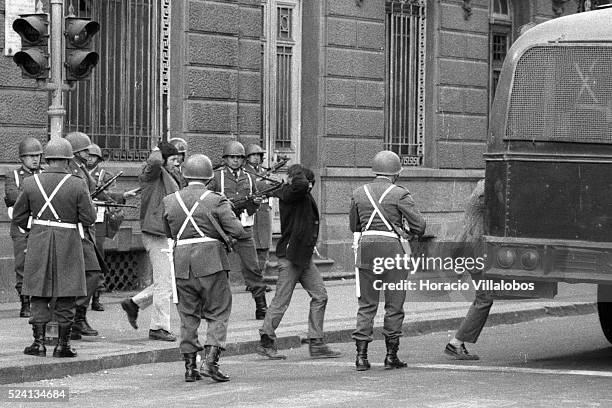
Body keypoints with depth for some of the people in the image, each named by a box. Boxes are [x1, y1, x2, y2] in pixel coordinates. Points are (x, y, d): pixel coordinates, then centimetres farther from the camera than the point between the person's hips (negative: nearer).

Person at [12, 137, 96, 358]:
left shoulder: (32, 183, -2)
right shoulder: (77, 185, -10)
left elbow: (18, 216, 4)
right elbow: (89, 217, -8)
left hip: (39, 243, 2)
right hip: (68, 244, -2)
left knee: (39, 293, 10)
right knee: (66, 297, 6)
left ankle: (39, 342, 7)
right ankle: (63, 344, 8)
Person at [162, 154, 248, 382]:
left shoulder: (170, 201, 6)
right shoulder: (216, 201, -6)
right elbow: (238, 232, -9)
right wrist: (220, 232, 11)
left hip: (182, 264, 4)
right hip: (211, 261, -4)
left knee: (188, 316, 11)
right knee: (218, 314, 4)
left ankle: (190, 367, 11)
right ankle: (210, 361, -9)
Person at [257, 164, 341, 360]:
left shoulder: (305, 196, 10)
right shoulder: (289, 193, -16)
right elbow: (300, 185, -34)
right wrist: (300, 175, -14)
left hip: (304, 256, 9)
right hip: (290, 255, -9)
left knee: (320, 296, 7)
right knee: (281, 301, -2)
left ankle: (316, 344, 10)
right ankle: (266, 342, 11)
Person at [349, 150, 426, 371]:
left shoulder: (359, 193, 8)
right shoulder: (400, 194, -6)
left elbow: (354, 226, 17)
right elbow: (419, 226, -5)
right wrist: (407, 231, 16)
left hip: (366, 248, 4)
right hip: (393, 249, -4)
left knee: (366, 305, 8)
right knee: (394, 305, 7)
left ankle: (361, 355, 0)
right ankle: (391, 356, 7)